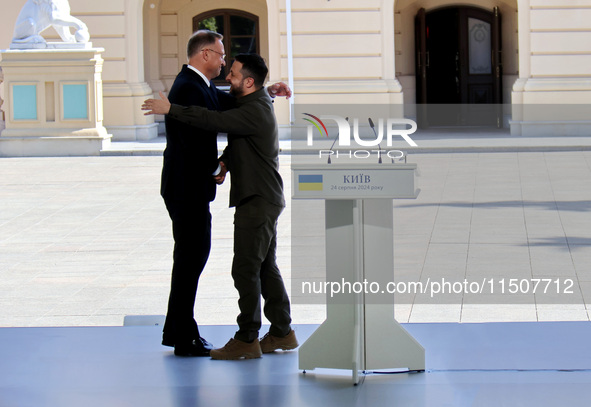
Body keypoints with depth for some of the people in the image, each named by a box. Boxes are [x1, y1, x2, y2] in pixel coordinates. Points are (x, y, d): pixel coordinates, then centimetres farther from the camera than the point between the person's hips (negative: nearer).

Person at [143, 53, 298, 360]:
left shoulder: (255, 111, -19)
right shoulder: (254, 105, 15)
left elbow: (215, 121, -29)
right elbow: (236, 142, 22)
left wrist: (170, 110, -25)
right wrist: (224, 162, 1)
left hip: (258, 201, -11)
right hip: (264, 199, 11)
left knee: (246, 269, -8)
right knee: (265, 267, 14)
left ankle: (247, 340, -6)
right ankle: (282, 332, 18)